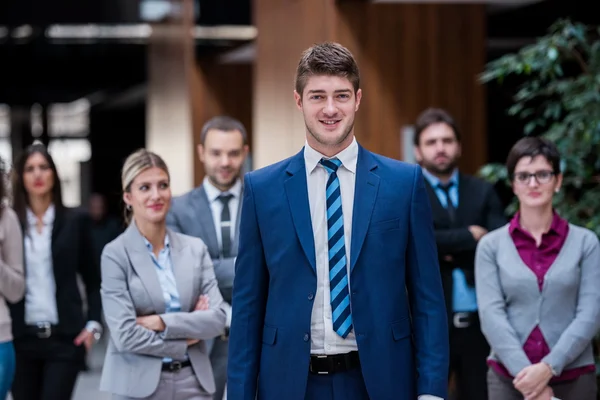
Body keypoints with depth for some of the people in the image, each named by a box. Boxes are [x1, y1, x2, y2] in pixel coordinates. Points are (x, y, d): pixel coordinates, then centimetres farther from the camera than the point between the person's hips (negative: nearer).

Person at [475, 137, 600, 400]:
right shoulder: (491, 245, 3)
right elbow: (491, 314, -5)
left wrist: (548, 367, -15)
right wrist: (526, 373, -15)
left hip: (573, 378, 0)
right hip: (509, 378, 0)